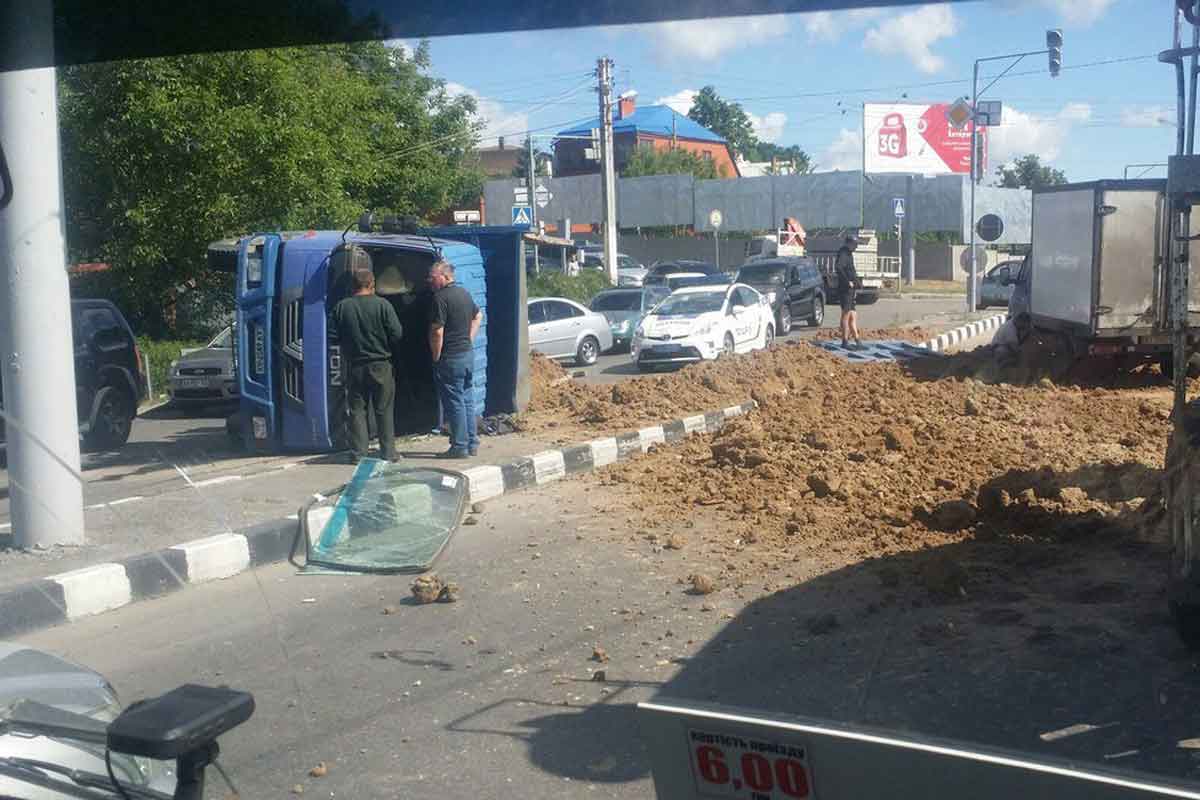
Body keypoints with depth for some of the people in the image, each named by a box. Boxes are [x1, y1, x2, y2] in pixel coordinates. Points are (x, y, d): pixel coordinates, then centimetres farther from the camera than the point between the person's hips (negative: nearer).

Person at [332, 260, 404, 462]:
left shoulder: (341, 307, -4)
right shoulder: (382, 305, -10)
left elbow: (336, 337, 3)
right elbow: (397, 334, -9)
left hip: (354, 367, 1)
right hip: (381, 366, -1)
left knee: (357, 410, 9)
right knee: (384, 410, 7)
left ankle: (358, 452, 9)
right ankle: (388, 452, 9)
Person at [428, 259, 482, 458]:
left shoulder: (441, 298, -17)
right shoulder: (464, 293, 10)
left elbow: (437, 332, -21)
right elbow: (478, 316, 25)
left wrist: (436, 357, -11)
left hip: (450, 358, -8)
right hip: (468, 353, 8)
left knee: (454, 403, -2)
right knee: (467, 400, 13)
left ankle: (459, 447, 3)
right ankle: (472, 443, 18)